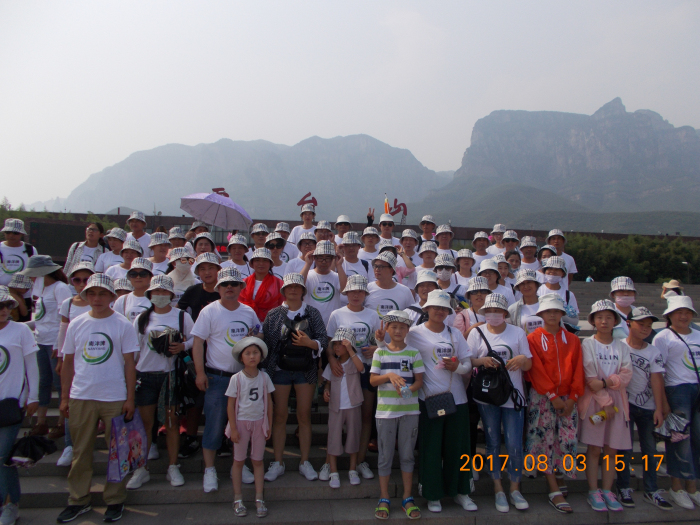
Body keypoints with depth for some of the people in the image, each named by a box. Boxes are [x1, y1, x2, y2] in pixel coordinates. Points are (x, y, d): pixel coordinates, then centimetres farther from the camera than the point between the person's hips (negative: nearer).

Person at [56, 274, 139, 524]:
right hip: (80, 398, 3)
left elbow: (129, 363, -3)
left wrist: (130, 399, -5)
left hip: (115, 399, -2)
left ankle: (115, 501, 22)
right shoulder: (76, 324, 4)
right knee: (80, 452, 12)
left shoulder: (122, 325, -4)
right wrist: (64, 397, 7)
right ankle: (78, 500, 28)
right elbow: (68, 363, 10)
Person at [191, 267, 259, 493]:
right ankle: (209, 470, 14)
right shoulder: (209, 311, -5)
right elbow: (198, 342, -7)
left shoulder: (249, 312, 7)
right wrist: (200, 372, -13)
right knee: (214, 423, 0)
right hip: (217, 377, -4)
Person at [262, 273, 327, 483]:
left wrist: (310, 343, -21)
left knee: (304, 416, 7)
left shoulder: (312, 313, 4)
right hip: (280, 369, 0)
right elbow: (265, 342, 3)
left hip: (306, 370, 0)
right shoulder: (273, 314, 4)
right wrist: (265, 369, -2)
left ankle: (304, 462, 19)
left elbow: (323, 340, -1)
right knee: (279, 416, 6)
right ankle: (277, 463, 19)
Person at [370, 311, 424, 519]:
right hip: (385, 410, 0)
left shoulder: (414, 353, 2)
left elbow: (419, 381, 0)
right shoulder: (380, 353, 3)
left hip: (409, 410, 0)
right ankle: (384, 499, 19)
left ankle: (407, 498, 22)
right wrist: (388, 376, -19)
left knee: (407, 454, 9)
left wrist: (408, 389, -20)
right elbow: (372, 380, -1)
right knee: (385, 456, 7)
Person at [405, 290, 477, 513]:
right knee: (430, 448, 3)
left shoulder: (455, 334, 11)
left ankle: (460, 490, 27)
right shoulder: (415, 333, -1)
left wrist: (458, 367, -10)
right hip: (429, 398, -3)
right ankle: (433, 494, 20)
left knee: (457, 446, 10)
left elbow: (468, 364, 10)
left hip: (457, 398, 4)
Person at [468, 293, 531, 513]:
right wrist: (482, 360, -19)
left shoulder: (518, 332, 7)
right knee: (493, 443, 8)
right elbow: (467, 361, 1)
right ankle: (498, 489, 22)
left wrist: (523, 360, -15)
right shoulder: (476, 333, 4)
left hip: (513, 396, 1)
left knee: (515, 445, 0)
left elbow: (529, 364, 8)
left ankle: (515, 489, 19)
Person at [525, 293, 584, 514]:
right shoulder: (533, 339, -3)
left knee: (568, 440, 1)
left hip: (566, 398, 4)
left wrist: (572, 398, -5)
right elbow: (537, 370, -9)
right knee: (545, 440, -3)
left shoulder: (572, 340, 9)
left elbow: (578, 370, 4)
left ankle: (554, 480, 19)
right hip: (542, 397, -3)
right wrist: (553, 396, -13)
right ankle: (554, 491, 3)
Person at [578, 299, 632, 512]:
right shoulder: (587, 344, -2)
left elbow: (627, 374, -2)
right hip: (594, 400, -3)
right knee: (594, 448, 0)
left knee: (612, 448, 6)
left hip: (617, 400, 3)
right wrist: (605, 402, -13)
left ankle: (607, 490, 17)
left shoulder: (622, 347, 10)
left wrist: (606, 382, -17)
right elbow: (590, 377, -8)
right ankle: (593, 491, 10)